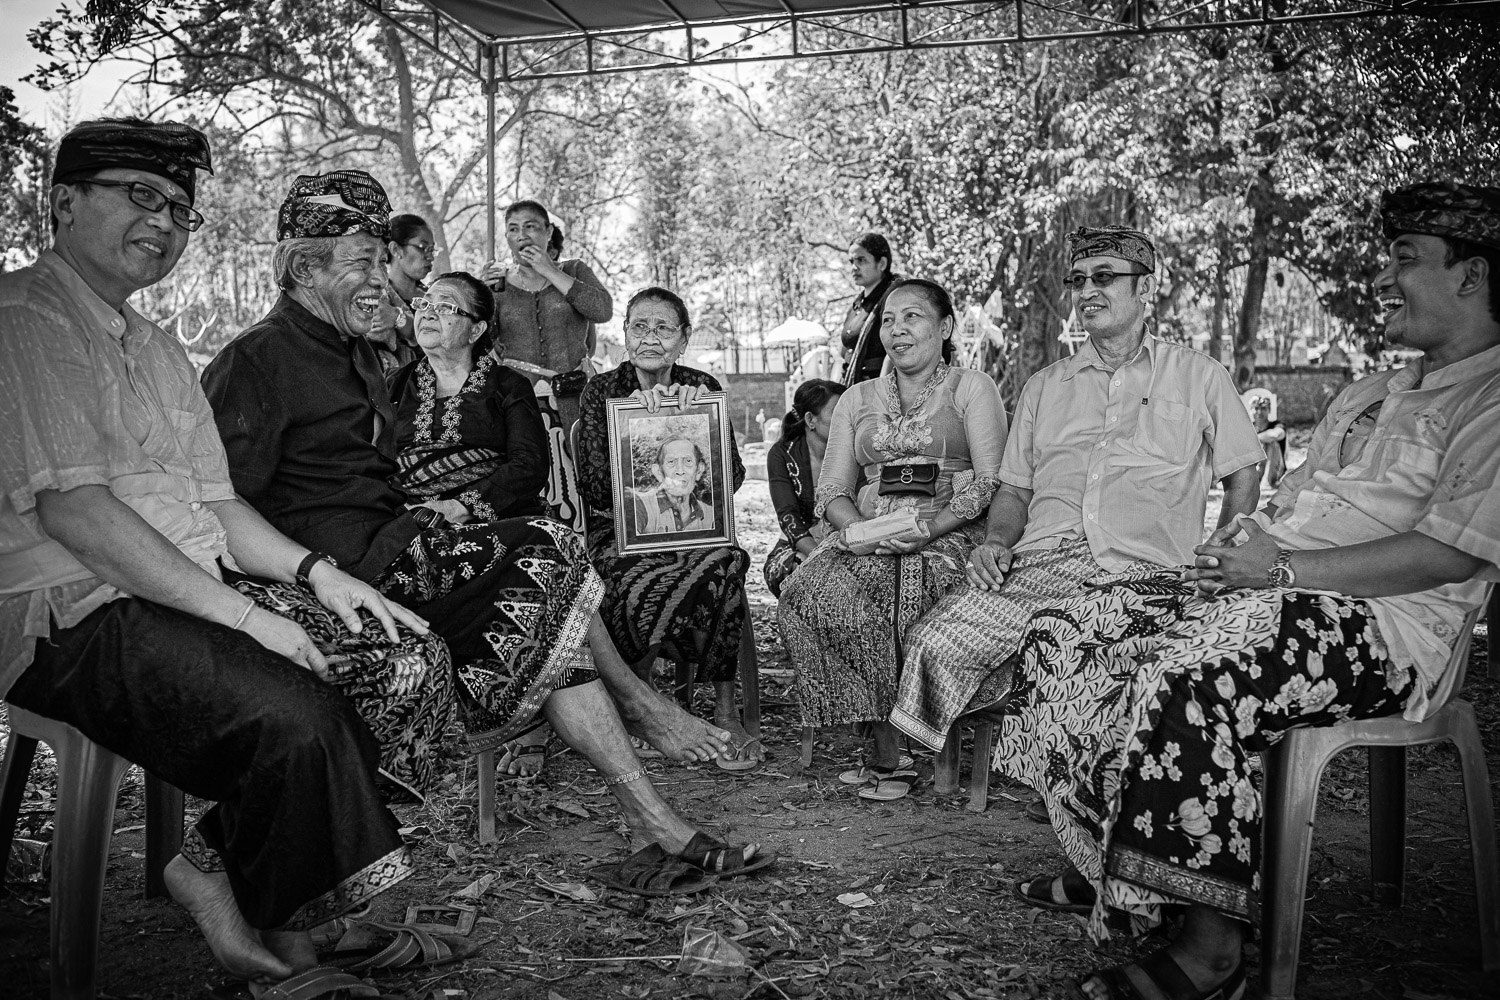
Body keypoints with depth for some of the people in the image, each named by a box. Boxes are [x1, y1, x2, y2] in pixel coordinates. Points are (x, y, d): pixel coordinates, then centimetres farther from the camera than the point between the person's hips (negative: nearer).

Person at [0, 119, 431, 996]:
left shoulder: (157, 348, 22)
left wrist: (316, 574, 1)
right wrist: (242, 615, -20)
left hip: (180, 605, 9)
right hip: (72, 616, -9)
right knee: (294, 716, -27)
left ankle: (214, 868, 3)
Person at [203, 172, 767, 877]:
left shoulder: (353, 353, 24)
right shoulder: (255, 361, -7)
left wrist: (427, 520, 9)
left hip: (385, 547, 9)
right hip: (342, 565, -9)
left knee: (542, 606, -11)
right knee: (544, 554, -17)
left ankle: (651, 816, -11)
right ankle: (636, 702, 3)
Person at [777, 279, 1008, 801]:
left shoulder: (971, 388, 10)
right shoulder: (857, 399, 22)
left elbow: (992, 482, -3)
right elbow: (831, 489, 15)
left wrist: (926, 528, -17)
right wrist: (858, 525, -8)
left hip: (949, 537, -4)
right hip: (866, 537, 4)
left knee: (878, 601, -34)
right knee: (806, 593, -27)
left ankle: (887, 750, -16)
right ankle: (886, 745, -20)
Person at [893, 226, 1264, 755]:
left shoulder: (1199, 376, 17)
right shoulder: (1043, 386, 26)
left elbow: (1243, 477, 15)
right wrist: (995, 543, 1)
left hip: (1140, 570, -2)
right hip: (1038, 562, 3)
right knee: (937, 642, -25)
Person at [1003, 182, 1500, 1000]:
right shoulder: (1372, 393, 25)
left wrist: (1286, 567, -18)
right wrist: (1243, 543, 4)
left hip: (1383, 626, -9)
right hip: (1273, 588, 9)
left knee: (1185, 686, -37)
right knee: (1062, 638, -5)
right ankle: (1111, 871, 2)